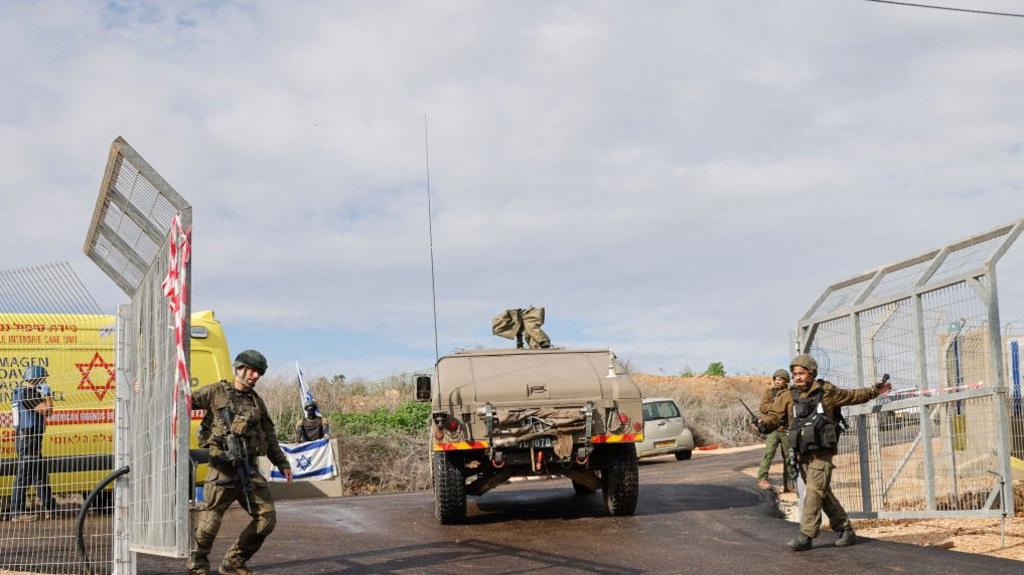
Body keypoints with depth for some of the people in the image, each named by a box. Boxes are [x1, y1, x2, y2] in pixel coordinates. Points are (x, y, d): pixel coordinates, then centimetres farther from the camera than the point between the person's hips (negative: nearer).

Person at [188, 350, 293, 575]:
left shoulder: (257, 401, 18)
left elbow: (269, 436, 25)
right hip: (222, 467, -5)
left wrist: (282, 463, 24)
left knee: (266, 519, 0)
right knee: (210, 520, -6)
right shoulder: (216, 392, 3)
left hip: (250, 469, 6)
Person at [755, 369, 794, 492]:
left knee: (788, 457, 7)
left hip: (787, 430, 1)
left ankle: (789, 483, 17)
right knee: (769, 453, -17)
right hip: (772, 429, -1)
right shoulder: (769, 391, 8)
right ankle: (762, 479, -18)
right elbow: (763, 407, -4)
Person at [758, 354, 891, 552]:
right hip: (803, 454, 5)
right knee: (823, 493, 12)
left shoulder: (827, 392, -1)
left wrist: (874, 391, 11)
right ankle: (845, 529, 25)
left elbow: (853, 396, 13)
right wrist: (763, 422, -20)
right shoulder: (789, 397, 7)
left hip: (822, 453, -5)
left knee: (814, 491, -14)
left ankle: (806, 535, -14)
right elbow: (774, 415, 1)